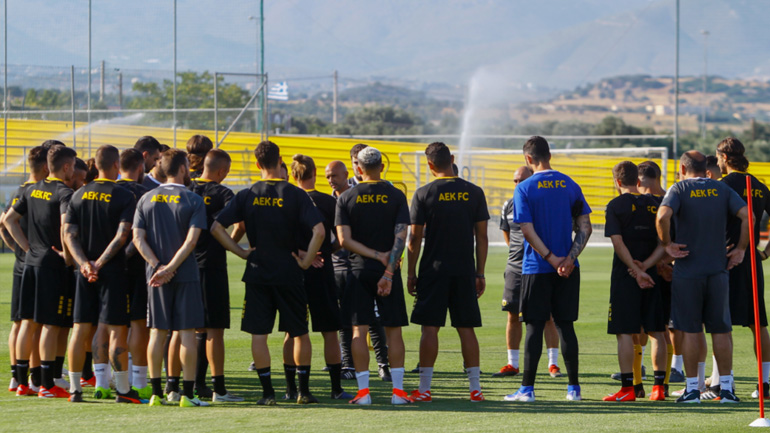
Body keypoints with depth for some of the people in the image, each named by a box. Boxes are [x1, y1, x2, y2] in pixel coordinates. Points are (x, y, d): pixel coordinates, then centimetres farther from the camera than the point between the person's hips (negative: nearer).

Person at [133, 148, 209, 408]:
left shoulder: (146, 200, 6)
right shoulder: (193, 201, -5)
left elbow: (138, 238, -1)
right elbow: (191, 240, -14)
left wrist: (158, 266, -6)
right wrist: (170, 268, -14)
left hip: (156, 276, 3)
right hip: (186, 275, -3)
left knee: (157, 332, 7)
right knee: (186, 332, 0)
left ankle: (156, 393, 7)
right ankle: (187, 393, -2)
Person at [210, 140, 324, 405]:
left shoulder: (246, 196, 0)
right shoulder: (296, 195, -6)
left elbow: (216, 228, -4)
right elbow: (318, 230, -17)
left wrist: (240, 252, 2)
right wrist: (306, 261, -6)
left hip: (257, 274, 1)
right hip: (289, 274, -1)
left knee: (258, 333, 4)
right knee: (300, 333, 12)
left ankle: (268, 391, 0)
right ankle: (304, 390, 12)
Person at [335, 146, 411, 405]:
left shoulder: (346, 198, 1)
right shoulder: (396, 196, 0)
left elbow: (344, 240, -7)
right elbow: (401, 237, -9)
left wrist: (378, 255, -6)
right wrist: (388, 270, -11)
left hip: (358, 270, 0)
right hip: (388, 270, 0)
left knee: (359, 330, 2)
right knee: (393, 330, 5)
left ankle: (363, 390, -3)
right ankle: (398, 390, 1)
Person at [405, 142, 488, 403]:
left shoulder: (424, 194, -5)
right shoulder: (474, 193, 2)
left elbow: (415, 238, -4)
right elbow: (482, 237, 4)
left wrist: (411, 273, 4)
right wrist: (480, 274, 11)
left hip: (433, 270, -2)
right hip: (465, 271, 2)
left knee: (430, 328, 1)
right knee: (466, 328, 6)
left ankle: (424, 388, 1)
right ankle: (475, 388, 6)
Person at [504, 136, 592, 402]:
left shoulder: (525, 189, -6)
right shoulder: (570, 185, 6)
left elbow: (528, 230, -14)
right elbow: (585, 227, 1)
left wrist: (552, 259, -12)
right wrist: (569, 258, -7)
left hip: (537, 269, -3)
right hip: (568, 270, 3)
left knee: (535, 326, 0)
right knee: (565, 325, 8)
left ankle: (527, 388, -1)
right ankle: (574, 388, 9)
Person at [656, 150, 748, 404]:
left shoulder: (680, 189, -3)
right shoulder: (722, 190, 6)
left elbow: (663, 216, -22)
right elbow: (747, 215, -6)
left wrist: (667, 244, -9)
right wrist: (740, 249, 1)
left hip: (687, 270, -2)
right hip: (718, 269, 2)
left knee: (691, 330, 2)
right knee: (721, 330, 7)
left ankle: (692, 388, 2)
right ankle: (726, 387, 8)